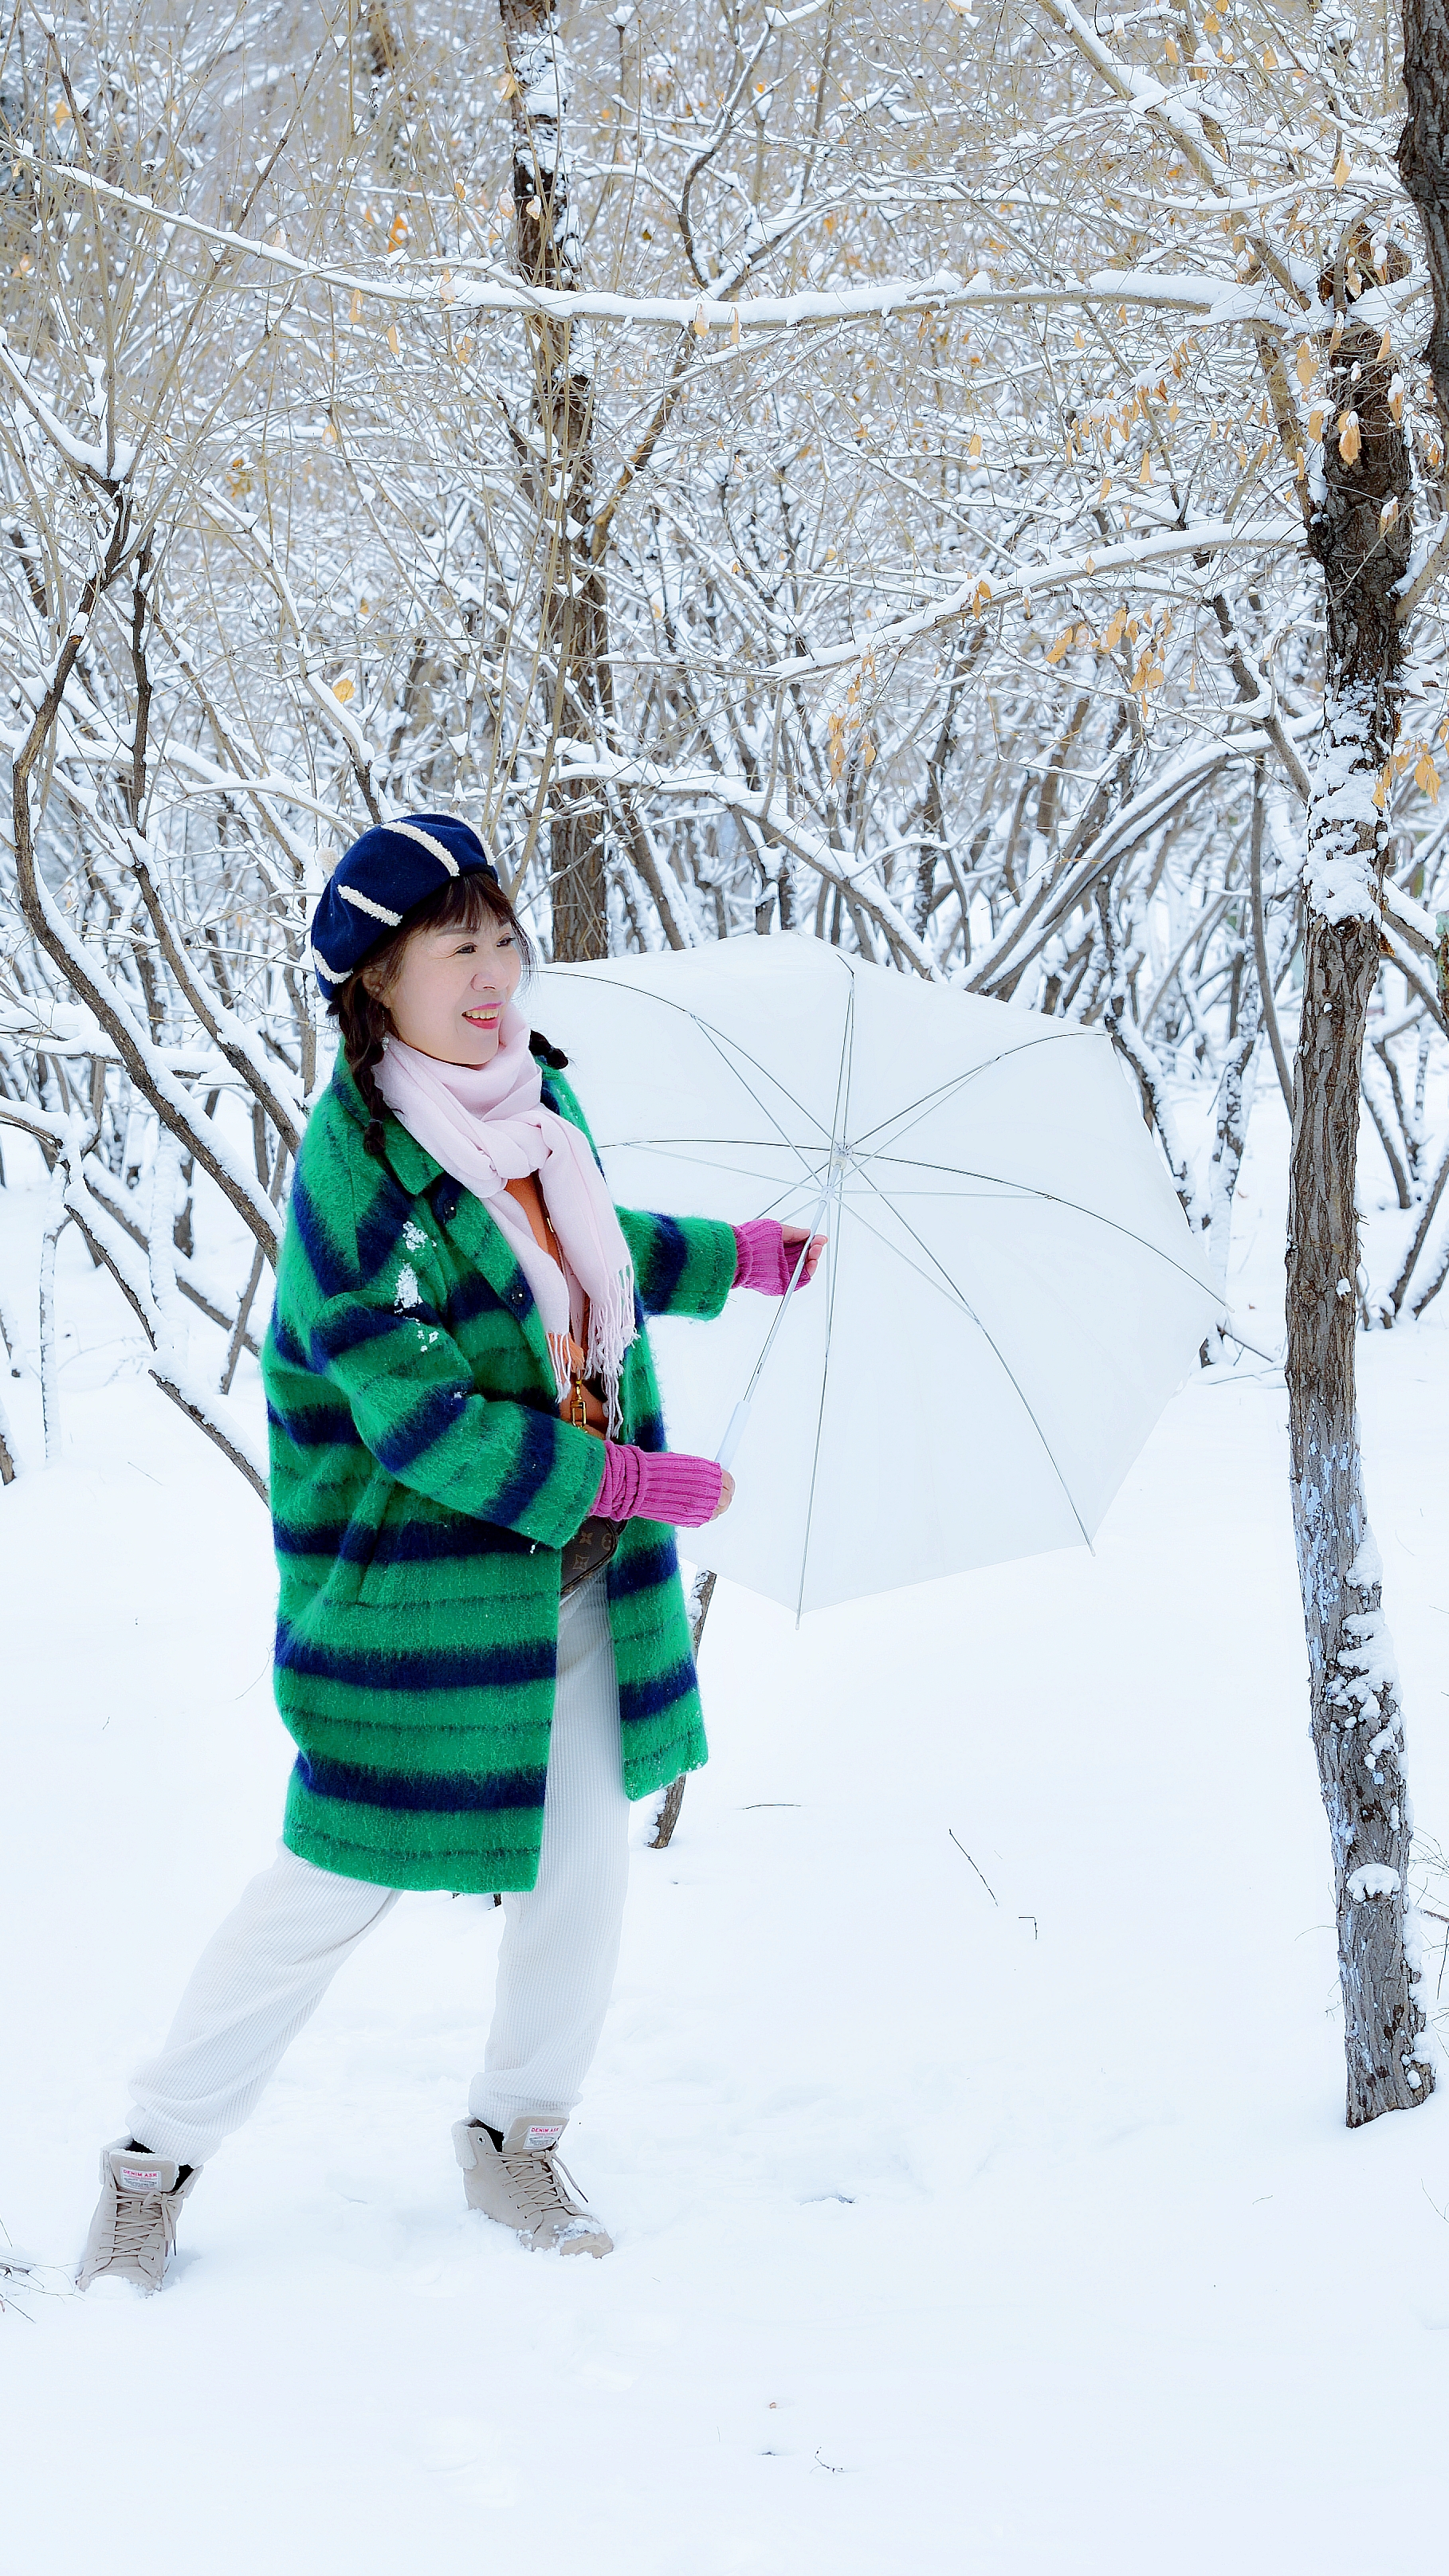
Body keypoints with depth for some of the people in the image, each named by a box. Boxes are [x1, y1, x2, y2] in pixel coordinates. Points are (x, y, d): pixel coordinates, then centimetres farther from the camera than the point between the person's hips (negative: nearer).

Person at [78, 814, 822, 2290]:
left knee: (583, 1863, 12)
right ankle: (156, 2158, 18)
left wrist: (743, 1259, 27)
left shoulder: (539, 1098, 2)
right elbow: (421, 1421, -24)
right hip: (422, 1587, -7)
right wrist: (639, 1483, -22)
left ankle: (515, 2142, 32)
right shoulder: (348, 1169, -20)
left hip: (579, 1564, 7)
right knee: (335, 1885, 1)